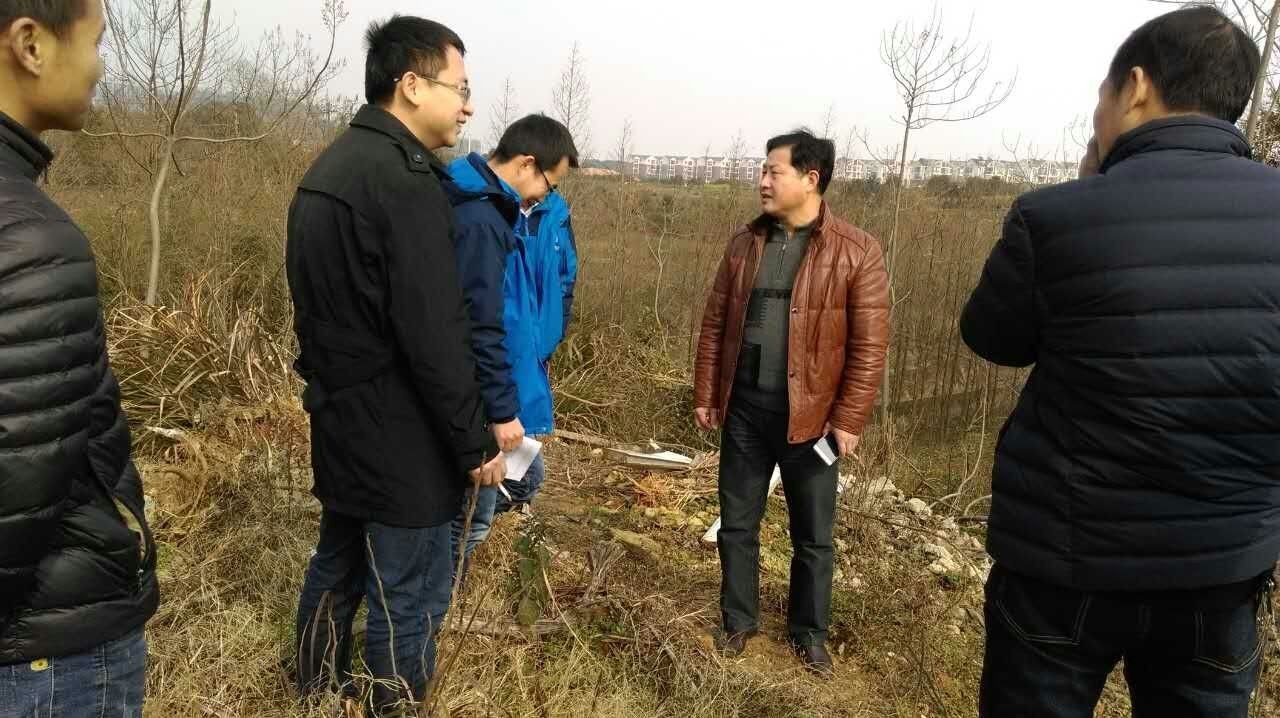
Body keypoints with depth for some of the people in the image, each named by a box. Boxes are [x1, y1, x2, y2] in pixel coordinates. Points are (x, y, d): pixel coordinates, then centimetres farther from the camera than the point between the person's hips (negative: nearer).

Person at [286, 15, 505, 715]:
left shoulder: (329, 167, 10)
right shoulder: (405, 180, -20)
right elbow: (434, 336, -23)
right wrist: (475, 442, -14)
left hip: (338, 415, 10)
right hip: (394, 432, -10)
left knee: (337, 562, 24)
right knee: (401, 591, 5)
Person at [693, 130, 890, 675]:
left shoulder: (856, 251, -9)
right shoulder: (744, 244, 5)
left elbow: (869, 344, -9)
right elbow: (715, 324, 8)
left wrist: (848, 420, -11)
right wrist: (705, 395, 6)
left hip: (809, 416, -3)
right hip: (743, 411, 4)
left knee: (813, 535, 13)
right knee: (737, 523, 14)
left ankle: (809, 634, 34)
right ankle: (739, 621, 35)